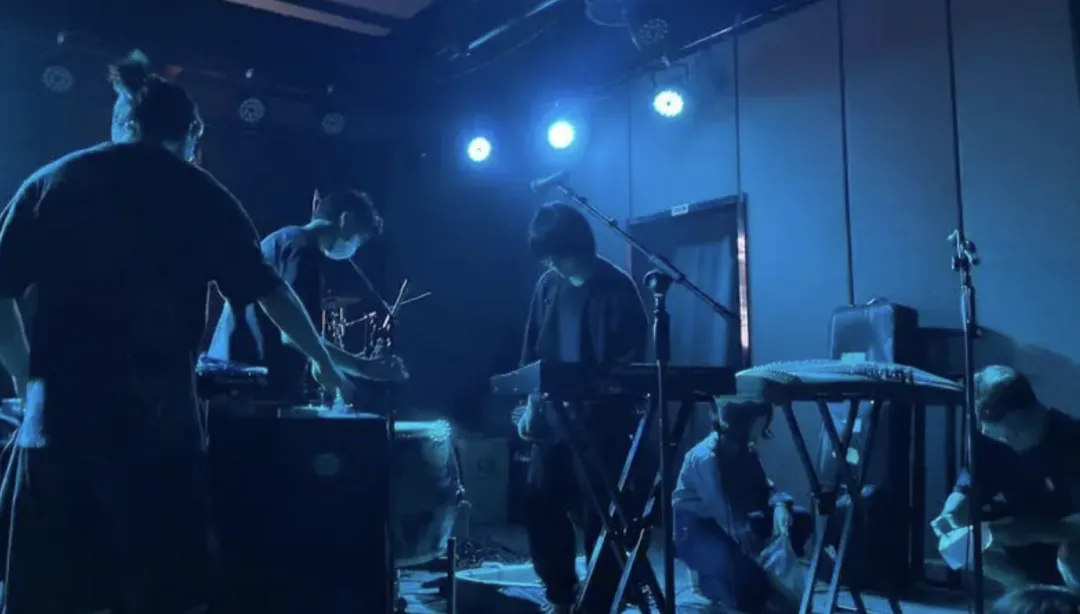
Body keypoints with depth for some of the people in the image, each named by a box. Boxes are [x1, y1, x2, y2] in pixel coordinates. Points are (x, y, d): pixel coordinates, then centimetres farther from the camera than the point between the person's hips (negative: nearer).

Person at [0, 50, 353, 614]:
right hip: (155, 423, -2)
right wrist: (324, 362, 22)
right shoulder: (200, 195, 5)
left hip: (57, 421, 3)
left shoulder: (48, 183, 11)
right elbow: (269, 291, 10)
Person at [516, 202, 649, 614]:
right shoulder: (548, 285, 9)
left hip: (601, 421, -5)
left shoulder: (616, 287, -7)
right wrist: (531, 403, 6)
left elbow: (633, 359, -9)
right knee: (540, 506, 7)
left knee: (597, 513, 0)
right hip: (552, 418, 6)